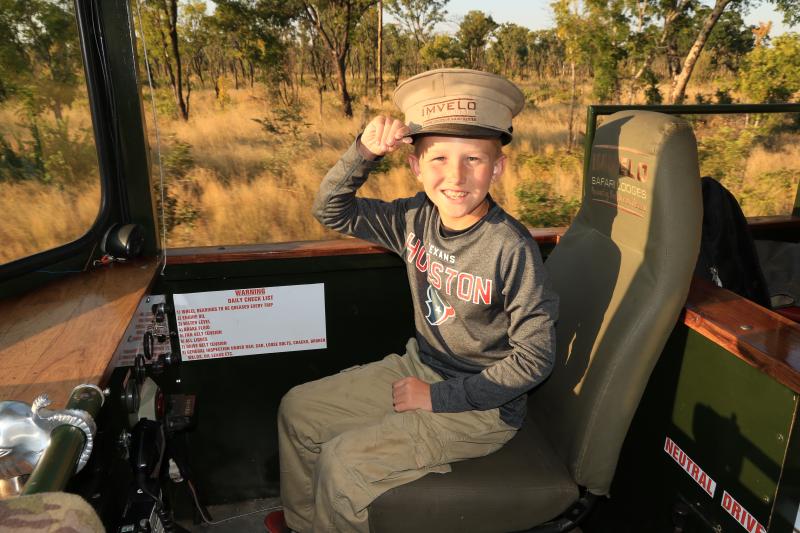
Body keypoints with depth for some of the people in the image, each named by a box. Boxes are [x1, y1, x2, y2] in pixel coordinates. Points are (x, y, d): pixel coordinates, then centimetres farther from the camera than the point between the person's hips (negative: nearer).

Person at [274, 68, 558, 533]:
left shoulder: (513, 250, -25)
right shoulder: (418, 219, -7)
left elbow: (534, 359, -19)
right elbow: (333, 211, 2)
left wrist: (439, 398, -18)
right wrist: (364, 153, -16)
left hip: (482, 406, -7)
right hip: (419, 368, 7)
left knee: (342, 461, -17)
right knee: (298, 410, 10)